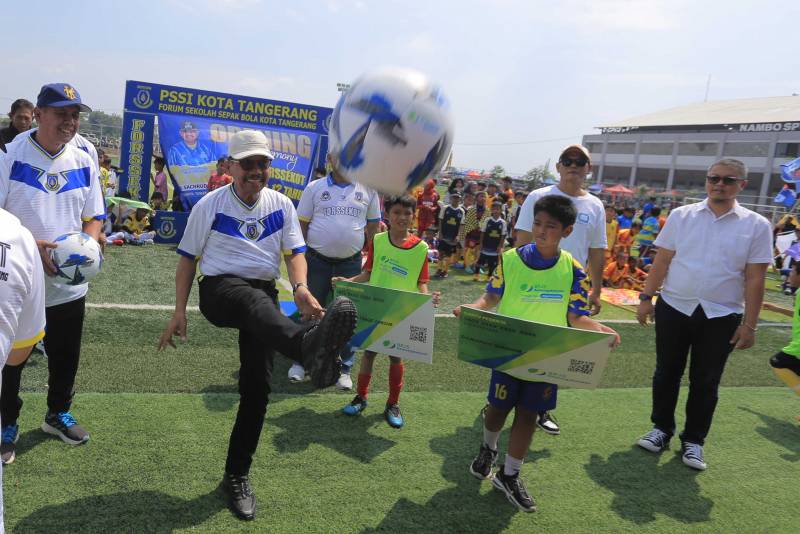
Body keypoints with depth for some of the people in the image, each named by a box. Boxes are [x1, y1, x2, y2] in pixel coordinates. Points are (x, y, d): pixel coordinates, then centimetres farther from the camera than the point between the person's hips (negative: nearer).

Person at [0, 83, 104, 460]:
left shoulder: (83, 163, 4)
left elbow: (94, 216, 10)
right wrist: (31, 246, -23)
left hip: (69, 285, 4)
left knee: (66, 356, 17)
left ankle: (58, 414, 39)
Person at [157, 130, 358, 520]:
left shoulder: (281, 205, 7)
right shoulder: (210, 205, 0)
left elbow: (295, 252, 2)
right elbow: (188, 259, 5)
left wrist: (300, 289, -19)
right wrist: (179, 312, 0)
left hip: (263, 294, 4)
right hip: (219, 288, -3)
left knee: (257, 386, -3)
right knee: (254, 299, -40)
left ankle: (237, 476, 14)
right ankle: (308, 344, -76)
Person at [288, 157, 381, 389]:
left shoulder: (367, 190, 3)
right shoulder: (315, 188, 1)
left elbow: (373, 226, 9)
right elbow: (302, 223, 3)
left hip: (351, 263, 1)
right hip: (317, 262, -1)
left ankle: (344, 369, 21)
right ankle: (301, 361, 25)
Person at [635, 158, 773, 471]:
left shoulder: (756, 226, -1)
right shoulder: (681, 216, 1)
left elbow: (755, 279, -2)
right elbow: (662, 261, 3)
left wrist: (749, 324, -4)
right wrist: (646, 297, -2)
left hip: (721, 316, -1)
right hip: (674, 308, 1)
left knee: (706, 382, 9)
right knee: (666, 373, 12)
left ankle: (694, 440, 24)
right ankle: (661, 429, 29)